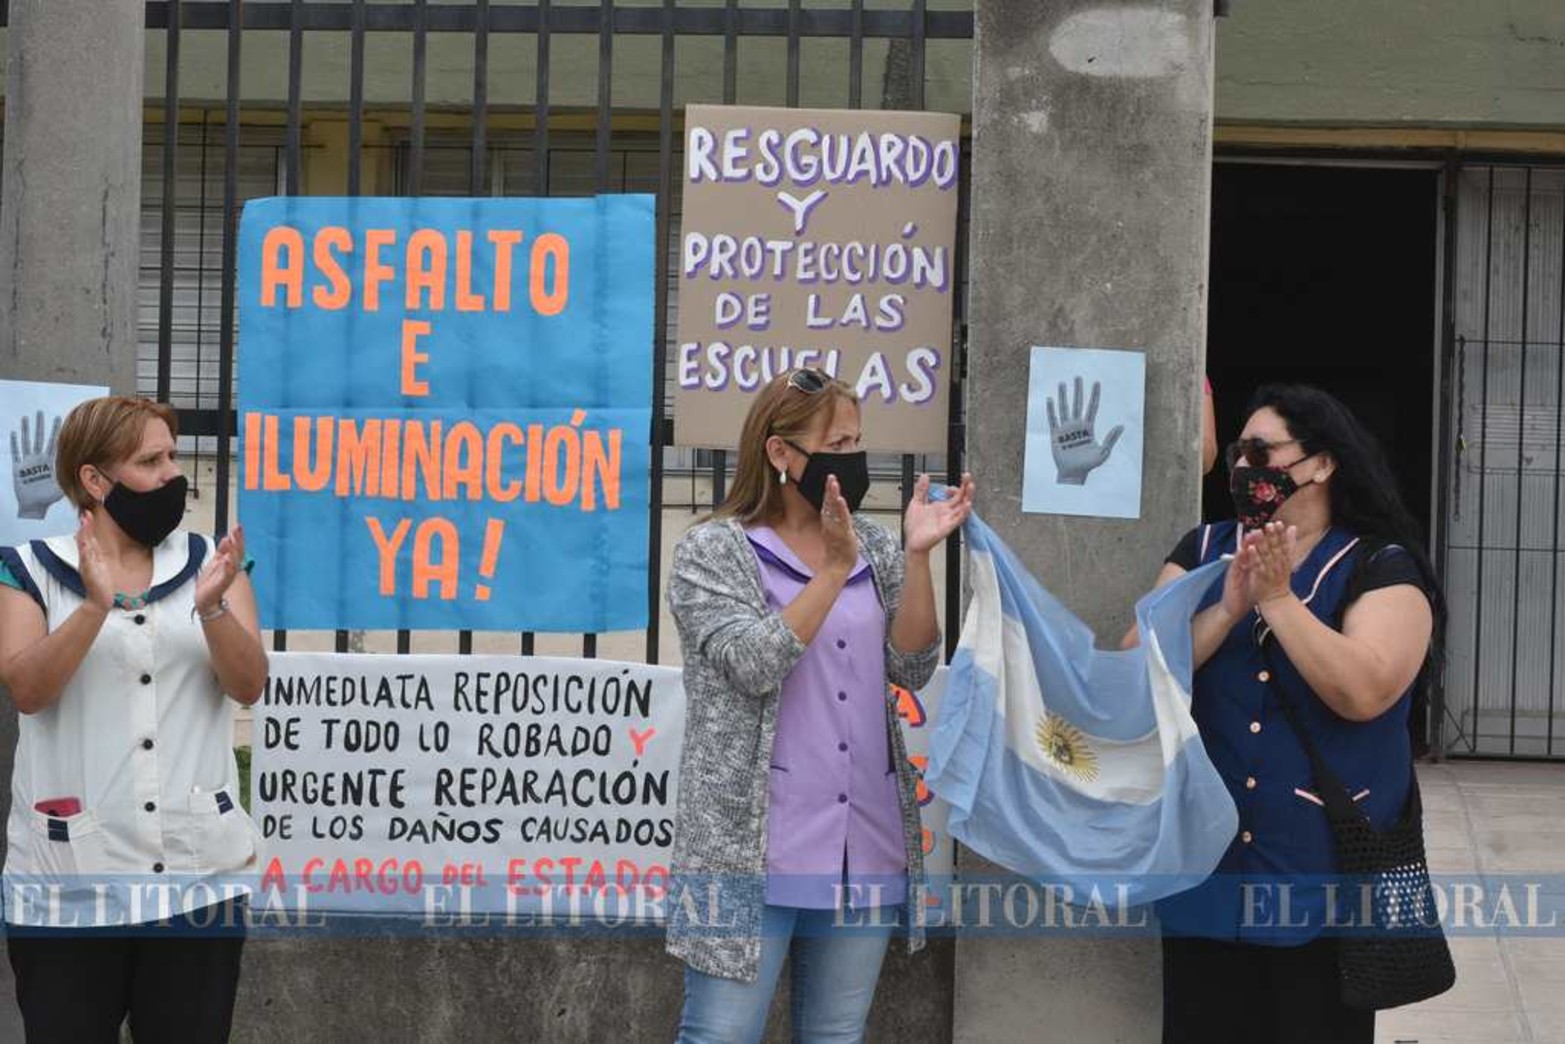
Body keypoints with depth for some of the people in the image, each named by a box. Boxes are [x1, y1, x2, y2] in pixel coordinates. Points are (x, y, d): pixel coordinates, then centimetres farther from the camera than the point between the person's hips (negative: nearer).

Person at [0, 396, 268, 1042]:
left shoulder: (212, 562, 10)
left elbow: (248, 685, -2)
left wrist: (212, 606, -20)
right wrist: (97, 605, -24)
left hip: (201, 870, 2)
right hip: (69, 874, -2)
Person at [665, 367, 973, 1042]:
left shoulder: (874, 549, 13)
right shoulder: (712, 552, -1)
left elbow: (911, 668, 3)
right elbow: (752, 666, -15)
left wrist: (917, 556, -8)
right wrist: (834, 569, -17)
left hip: (865, 853, 5)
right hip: (751, 852, -5)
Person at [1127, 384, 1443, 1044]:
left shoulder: (1381, 567, -5)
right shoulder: (1203, 551, 8)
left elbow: (1364, 693, -21)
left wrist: (1277, 598, -19)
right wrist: (1227, 609, -16)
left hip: (1326, 871, -3)